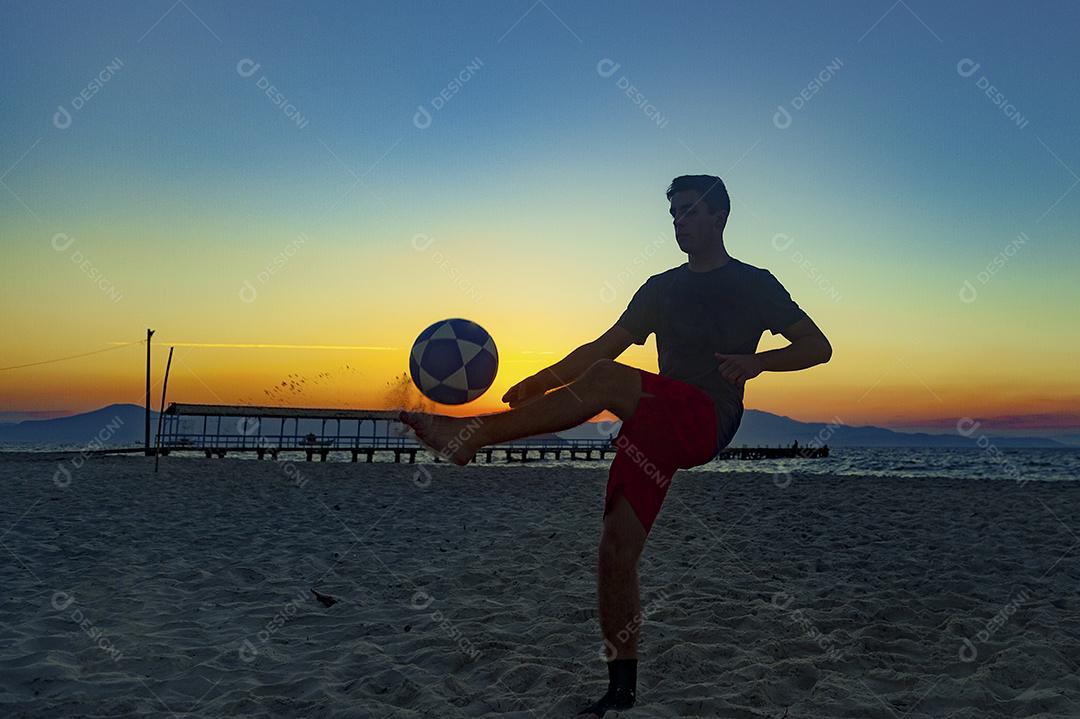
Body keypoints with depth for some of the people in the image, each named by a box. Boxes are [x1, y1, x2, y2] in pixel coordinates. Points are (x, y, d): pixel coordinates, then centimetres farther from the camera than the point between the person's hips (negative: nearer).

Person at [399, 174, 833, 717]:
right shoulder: (661, 288, 23)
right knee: (616, 553, -6)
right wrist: (542, 381, 6)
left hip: (709, 421, -5)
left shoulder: (754, 284, 9)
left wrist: (757, 360, -12)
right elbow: (604, 344, 19)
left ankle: (470, 433, -30)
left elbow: (818, 347, 7)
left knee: (607, 380, -30)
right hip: (662, 429, 5)